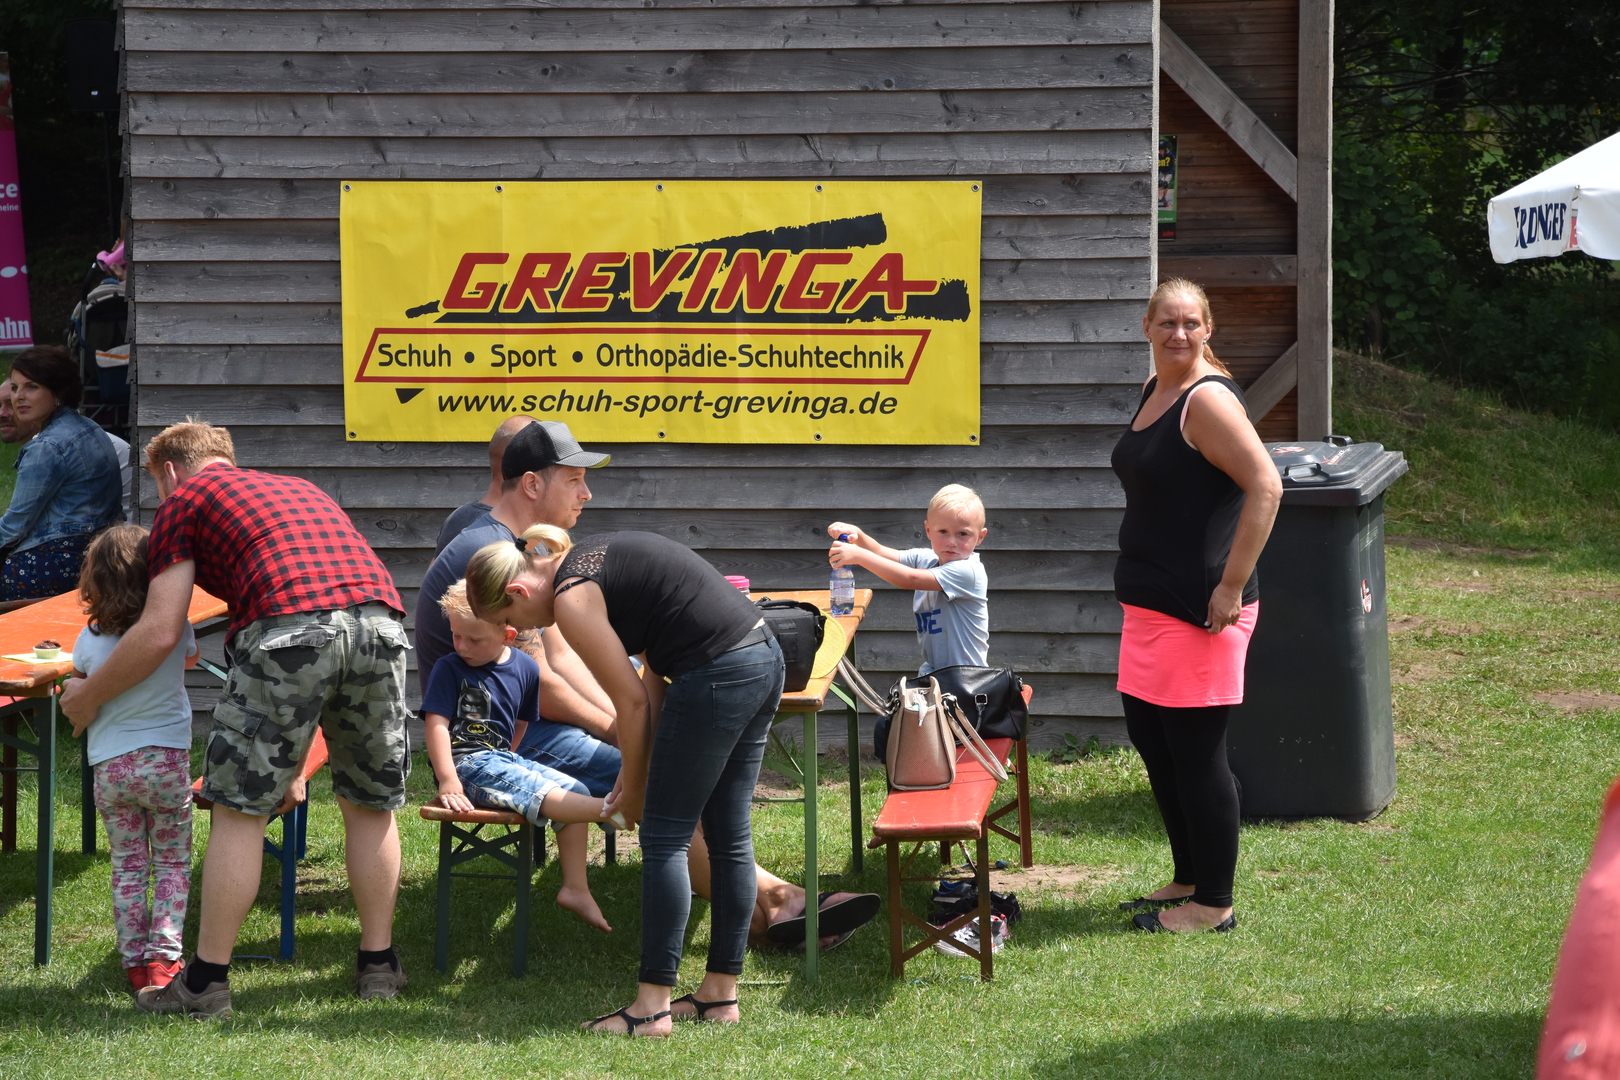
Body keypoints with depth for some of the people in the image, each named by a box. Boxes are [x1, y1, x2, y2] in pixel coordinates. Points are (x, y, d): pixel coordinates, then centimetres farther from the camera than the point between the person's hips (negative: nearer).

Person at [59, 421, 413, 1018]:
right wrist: (294, 763, 42)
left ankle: (208, 982, 8)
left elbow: (160, 632, 9)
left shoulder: (186, 499, 18)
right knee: (370, 804, 19)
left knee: (240, 807, 4)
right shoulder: (296, 487, 37)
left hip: (290, 627, -6)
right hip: (382, 615, 6)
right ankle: (378, 964, 26)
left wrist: (89, 695, 26)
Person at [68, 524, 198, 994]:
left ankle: (135, 961, 8)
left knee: (127, 868, 11)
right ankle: (163, 955, -1)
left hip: (110, 766, 1)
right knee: (172, 864, 9)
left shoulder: (90, 641, -4)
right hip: (166, 759, -1)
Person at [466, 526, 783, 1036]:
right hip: (765, 657, 10)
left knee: (664, 838, -1)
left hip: (717, 677, -9)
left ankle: (652, 1008, 0)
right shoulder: (591, 560, 18)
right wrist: (638, 768, 19)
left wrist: (633, 790, 6)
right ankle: (721, 994, 21)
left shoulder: (571, 599, -10)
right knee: (729, 835, 14)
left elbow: (632, 702, -7)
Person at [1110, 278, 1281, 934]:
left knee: (1196, 752, -3)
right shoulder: (1155, 390, 13)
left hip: (1198, 609, -10)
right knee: (1148, 734, 17)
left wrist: (1232, 586, -23)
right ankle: (1190, 879, 31)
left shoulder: (1208, 399, -16)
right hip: (1151, 602, 10)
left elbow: (1265, 487, -23)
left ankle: (1214, 905, 7)